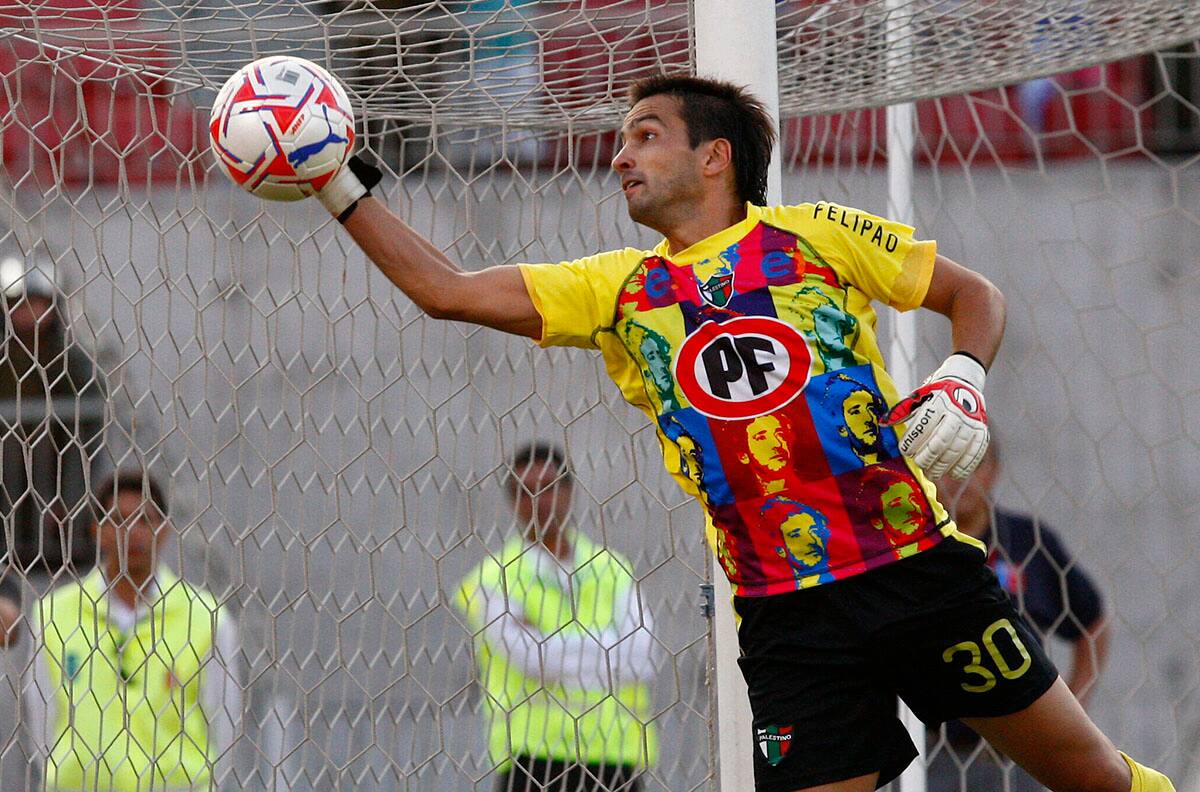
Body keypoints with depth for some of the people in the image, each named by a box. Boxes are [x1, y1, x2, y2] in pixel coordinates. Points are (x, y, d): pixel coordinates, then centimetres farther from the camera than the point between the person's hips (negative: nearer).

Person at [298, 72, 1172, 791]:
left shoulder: (818, 236, 4)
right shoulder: (618, 289, 11)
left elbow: (974, 293, 11)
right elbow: (448, 291, 10)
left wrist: (962, 382, -7)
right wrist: (343, 189, 4)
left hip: (921, 568, -2)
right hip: (790, 621, 2)